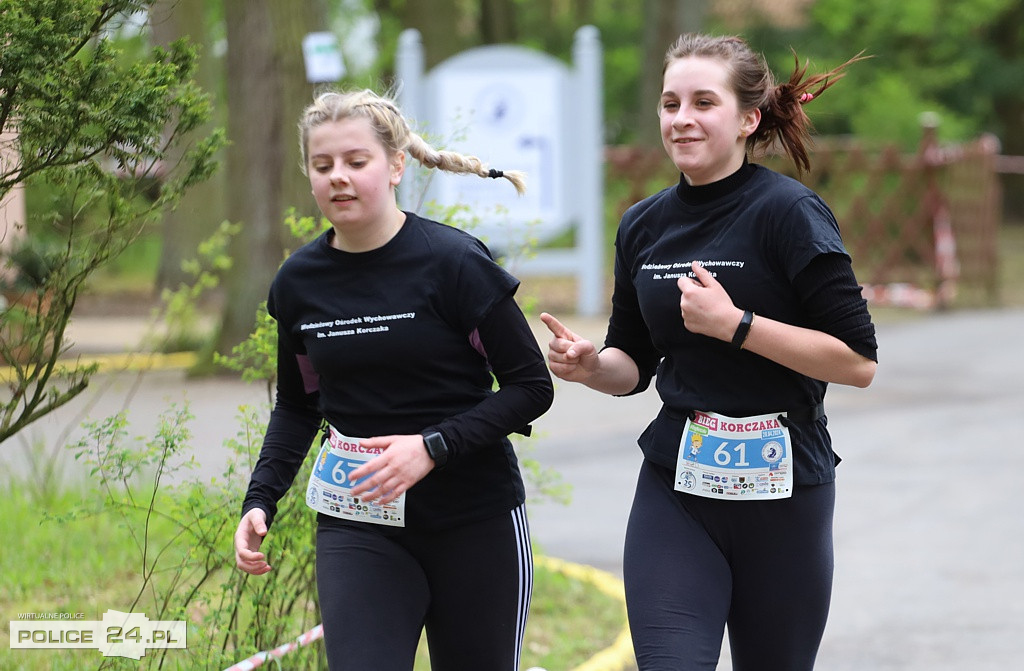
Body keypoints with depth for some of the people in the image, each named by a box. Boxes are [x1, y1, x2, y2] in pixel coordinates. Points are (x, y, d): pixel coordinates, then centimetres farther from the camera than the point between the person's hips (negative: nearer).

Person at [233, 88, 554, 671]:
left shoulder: (452, 261, -12)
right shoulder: (299, 282, 3)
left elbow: (532, 387, -8)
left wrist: (433, 447, -20)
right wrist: (260, 500, 3)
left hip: (475, 519, -2)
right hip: (358, 525, 2)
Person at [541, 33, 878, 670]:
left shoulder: (789, 212, -10)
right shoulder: (643, 225, 8)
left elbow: (857, 361, -14)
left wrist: (735, 325, -20)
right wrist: (590, 365, -3)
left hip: (780, 488, -4)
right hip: (675, 485, 4)